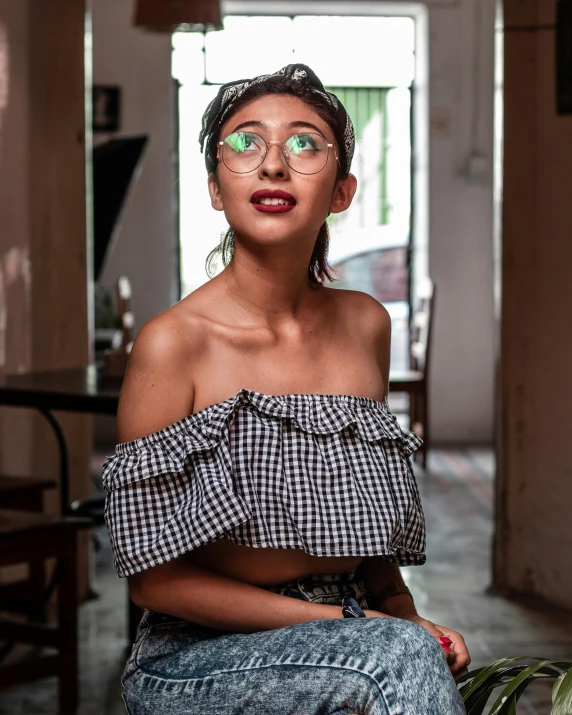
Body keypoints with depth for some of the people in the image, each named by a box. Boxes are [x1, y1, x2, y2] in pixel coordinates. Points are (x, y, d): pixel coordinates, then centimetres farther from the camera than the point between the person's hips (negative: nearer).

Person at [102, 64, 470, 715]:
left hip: (346, 643, 5)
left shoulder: (366, 326, 5)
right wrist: (336, 620, -14)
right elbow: (155, 577, -11)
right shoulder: (174, 343, -12)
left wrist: (408, 619, -1)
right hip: (195, 661, -4)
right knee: (398, 657, -30)